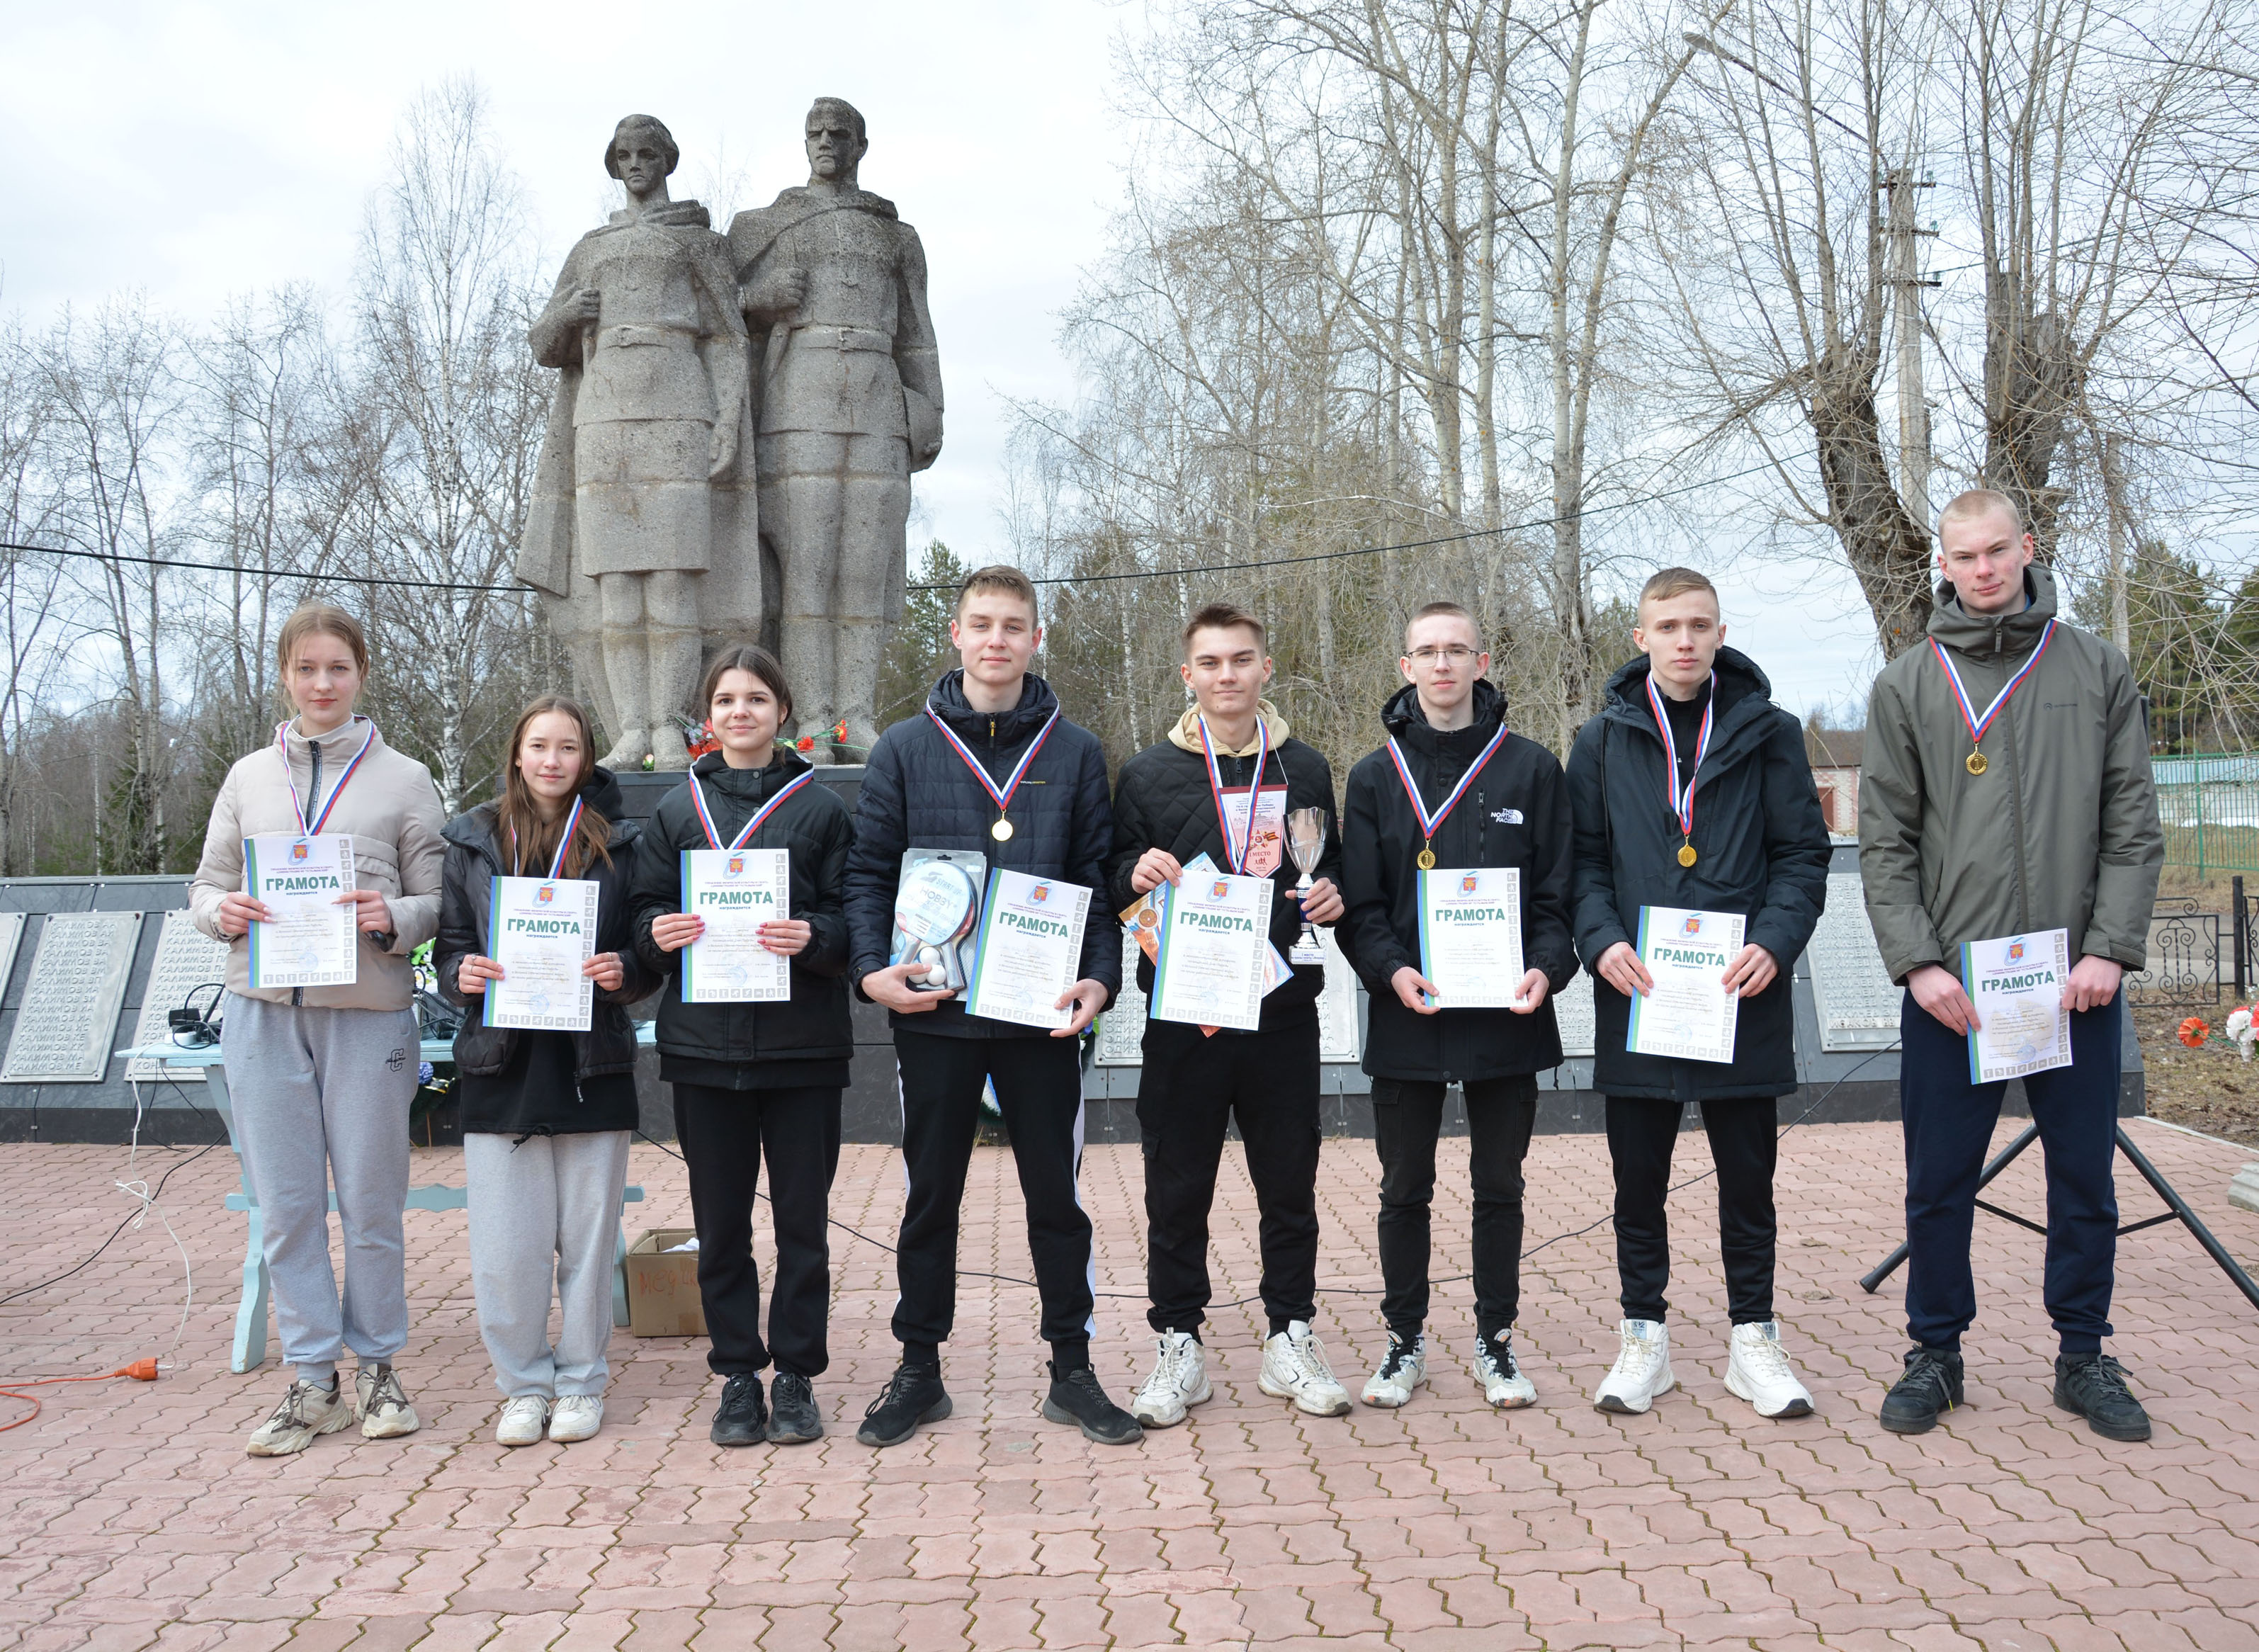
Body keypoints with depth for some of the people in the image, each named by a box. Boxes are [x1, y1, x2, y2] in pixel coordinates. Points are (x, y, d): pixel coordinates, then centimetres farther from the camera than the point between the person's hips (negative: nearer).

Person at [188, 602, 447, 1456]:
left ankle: (377, 1366, 21)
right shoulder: (249, 777, 11)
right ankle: (313, 1380, 17)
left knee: (370, 1199, 5)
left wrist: (392, 919, -17)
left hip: (368, 1011, -2)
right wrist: (224, 912, -7)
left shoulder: (403, 779, 4)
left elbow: (440, 902, 3)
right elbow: (206, 884, 15)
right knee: (285, 1202, 6)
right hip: (264, 1009, 2)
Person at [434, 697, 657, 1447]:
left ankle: (581, 1382, 22)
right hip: (502, 1067, 1)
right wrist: (463, 973, -11)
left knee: (588, 1236, 6)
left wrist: (622, 972, -13)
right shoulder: (474, 840, 7)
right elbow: (449, 945, 10)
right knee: (506, 1244, 2)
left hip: (592, 1067, 0)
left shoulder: (619, 843, 4)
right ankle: (523, 1384, 19)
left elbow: (652, 953, 7)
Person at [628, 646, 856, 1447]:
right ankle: (737, 1374, 20)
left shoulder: (821, 807, 5)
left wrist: (812, 937, -18)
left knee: (802, 1218, 4)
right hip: (704, 1042, 2)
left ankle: (796, 1376, 16)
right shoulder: (677, 809, 11)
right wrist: (661, 934, -11)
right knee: (720, 1221, 7)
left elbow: (852, 917, 2)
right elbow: (647, 914, 12)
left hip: (802, 1042, -2)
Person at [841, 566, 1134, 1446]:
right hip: (933, 1012, 0)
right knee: (930, 1197, 10)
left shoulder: (1076, 753, 5)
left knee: (1056, 1193, 8)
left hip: (1042, 1013, 0)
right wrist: (872, 968, -10)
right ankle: (919, 1372, 24)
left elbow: (1098, 878, 5)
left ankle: (1073, 1371, 21)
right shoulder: (905, 749, 4)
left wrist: (1099, 978, -8)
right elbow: (869, 871, 4)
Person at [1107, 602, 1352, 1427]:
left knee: (1290, 1185, 9)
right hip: (1184, 1014, -1)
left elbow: (1334, 866, 18)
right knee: (1178, 1190, 6)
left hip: (1284, 1014, 1)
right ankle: (1178, 1347, 19)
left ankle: (1291, 1337, 24)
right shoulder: (1148, 773, 4)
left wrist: (1332, 894, -4)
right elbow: (1110, 884, 8)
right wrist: (1135, 873, -14)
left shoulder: (1305, 770, 9)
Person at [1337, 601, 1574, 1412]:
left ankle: (1495, 1341, 24)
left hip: (1507, 1016, 0)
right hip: (1406, 1018, 0)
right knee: (1405, 1189, 9)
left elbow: (1557, 892, 4)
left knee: (1499, 1186, 10)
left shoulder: (1532, 769, 4)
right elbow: (1360, 904, 3)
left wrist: (1546, 968, -13)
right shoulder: (1375, 777, 5)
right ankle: (1405, 1341, 23)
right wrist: (1392, 971, -14)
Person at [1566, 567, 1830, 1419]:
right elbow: (1582, 859, 7)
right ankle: (1644, 1335, 21)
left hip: (1742, 995, 0)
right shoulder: (1604, 739, 7)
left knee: (1747, 1174, 9)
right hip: (1636, 992, 1)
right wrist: (1601, 940, -10)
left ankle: (1753, 1337, 22)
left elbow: (1804, 853, 4)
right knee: (1639, 1176, 8)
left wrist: (1775, 940, -12)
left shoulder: (1767, 732, 5)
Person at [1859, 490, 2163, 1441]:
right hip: (1948, 983, -1)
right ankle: (1936, 1353, 19)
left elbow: (2133, 828, 5)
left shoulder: (2098, 670, 8)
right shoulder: (1906, 686, 5)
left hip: (2076, 980, 1)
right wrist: (1919, 961, -9)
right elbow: (1885, 843, 2)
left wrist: (2111, 948, -7)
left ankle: (2084, 1355, 24)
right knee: (1938, 1183, 5)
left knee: (2085, 1177, 9)